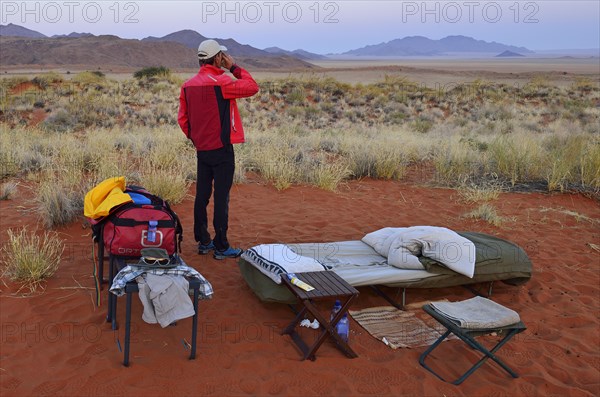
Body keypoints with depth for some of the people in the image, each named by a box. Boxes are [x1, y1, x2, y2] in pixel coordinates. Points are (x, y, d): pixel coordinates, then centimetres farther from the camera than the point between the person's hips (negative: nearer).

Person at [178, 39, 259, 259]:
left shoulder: (188, 85, 7)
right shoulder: (221, 82, -15)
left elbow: (182, 119, 10)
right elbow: (252, 87, -9)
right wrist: (234, 67, -1)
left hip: (201, 149, 7)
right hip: (222, 150, -7)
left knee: (202, 195, 12)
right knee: (221, 197, -1)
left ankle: (203, 241, 22)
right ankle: (221, 247, 5)